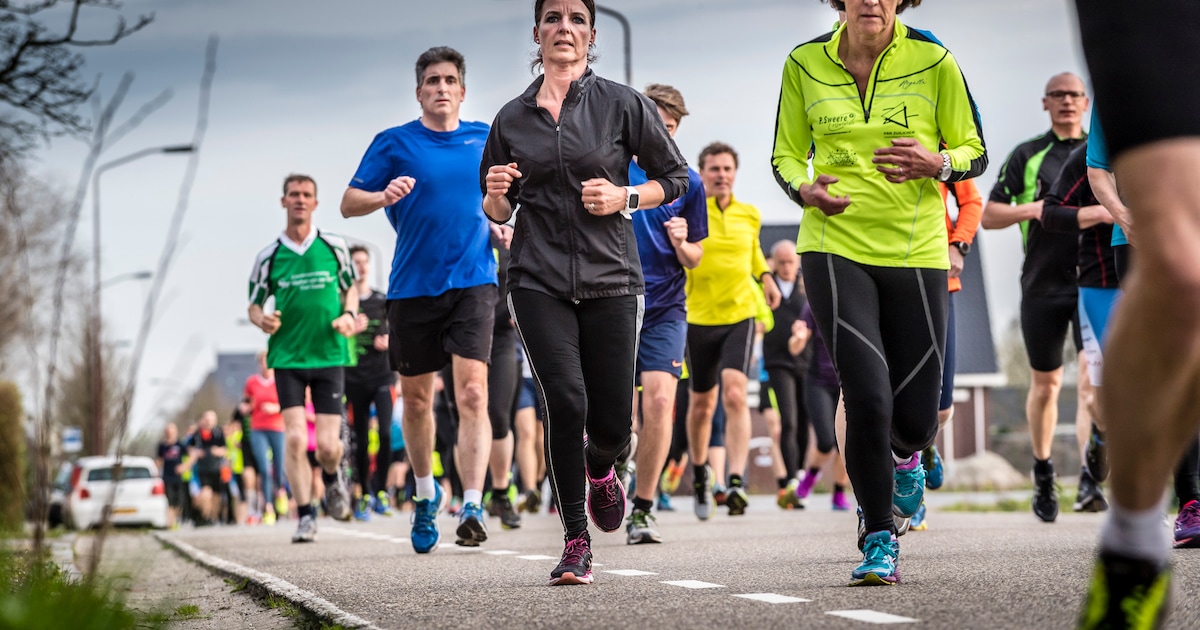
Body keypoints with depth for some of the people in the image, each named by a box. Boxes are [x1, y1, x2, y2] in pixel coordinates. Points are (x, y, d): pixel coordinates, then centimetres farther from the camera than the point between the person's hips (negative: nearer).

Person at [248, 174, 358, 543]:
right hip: (287, 357, 0)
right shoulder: (269, 256, 3)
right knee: (295, 437, -13)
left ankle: (332, 477, 32)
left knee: (327, 446, -5)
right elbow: (254, 305, 11)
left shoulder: (334, 247, 5)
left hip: (329, 356, 0)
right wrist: (262, 319, -12)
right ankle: (305, 516, -1)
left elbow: (350, 287, 18)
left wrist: (349, 314, -3)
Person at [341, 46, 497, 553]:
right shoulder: (394, 143, 3)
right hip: (413, 286, 0)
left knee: (472, 394, -15)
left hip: (473, 283, 0)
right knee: (416, 400, 9)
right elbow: (349, 203, 2)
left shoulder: (485, 140, 10)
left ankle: (472, 508, -20)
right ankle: (426, 495, 32)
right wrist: (384, 196, -18)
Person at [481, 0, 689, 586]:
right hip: (538, 280, 0)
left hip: (610, 278, 0)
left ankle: (599, 469, 37)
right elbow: (496, 211, 17)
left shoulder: (621, 104, 2)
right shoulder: (512, 118, 8)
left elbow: (675, 177, 8)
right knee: (566, 400, -16)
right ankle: (576, 543, -5)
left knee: (612, 421, -1)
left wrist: (624, 197, -9)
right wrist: (496, 194, -5)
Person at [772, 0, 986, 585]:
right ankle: (878, 539, 1)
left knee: (916, 416, 3)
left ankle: (904, 454, 43)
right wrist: (805, 189, -12)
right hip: (834, 246, 0)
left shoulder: (934, 62, -2)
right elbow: (787, 153, 11)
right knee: (867, 398, -16)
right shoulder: (805, 64, 2)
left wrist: (937, 164, -18)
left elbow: (975, 152, 5)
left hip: (916, 251, 1)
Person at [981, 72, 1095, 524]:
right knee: (1046, 384, 9)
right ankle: (1043, 473, 27)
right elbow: (989, 215, 6)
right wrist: (1032, 209, -12)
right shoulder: (1027, 156, 8)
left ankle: (1090, 477, -17)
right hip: (1042, 284, 1)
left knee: (1094, 376, -17)